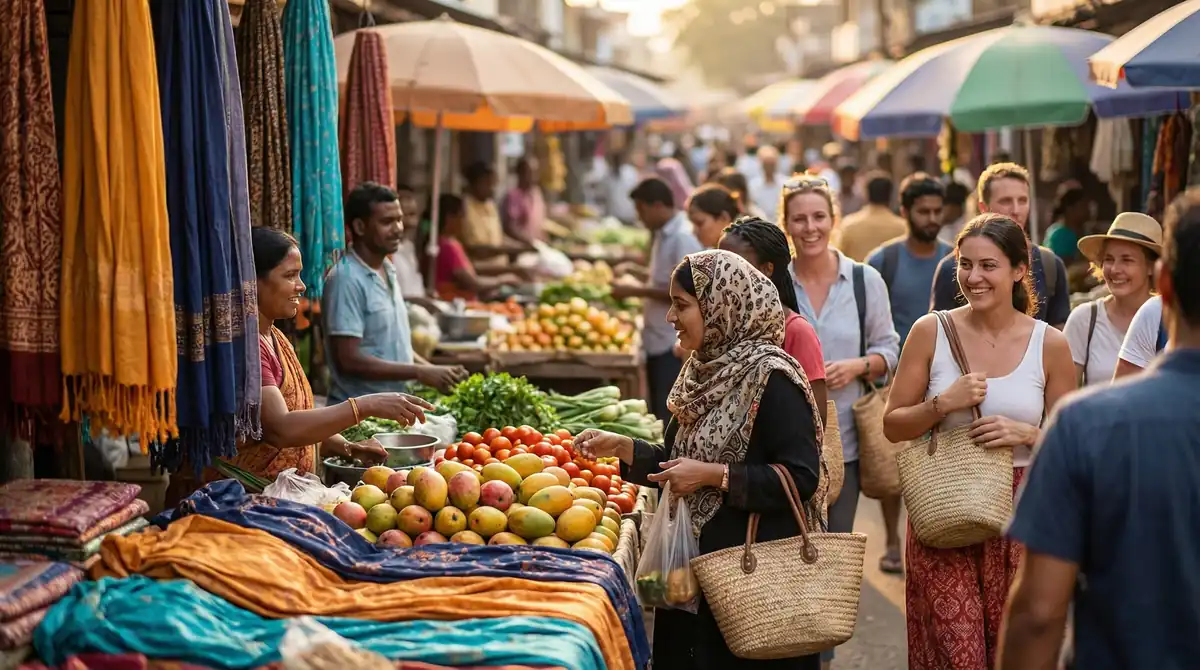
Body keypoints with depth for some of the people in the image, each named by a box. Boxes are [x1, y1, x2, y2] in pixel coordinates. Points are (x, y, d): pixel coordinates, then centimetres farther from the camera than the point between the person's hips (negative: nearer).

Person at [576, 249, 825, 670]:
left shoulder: (770, 378, -16)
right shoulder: (705, 370, 9)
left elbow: (801, 477, -21)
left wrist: (713, 475, -21)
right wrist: (621, 448, 3)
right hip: (694, 562, 8)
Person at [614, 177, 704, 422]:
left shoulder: (683, 238, -15)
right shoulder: (663, 235, 13)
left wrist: (636, 291, -15)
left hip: (674, 345, -9)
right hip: (658, 341, 9)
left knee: (670, 418, -7)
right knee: (658, 414, 13)